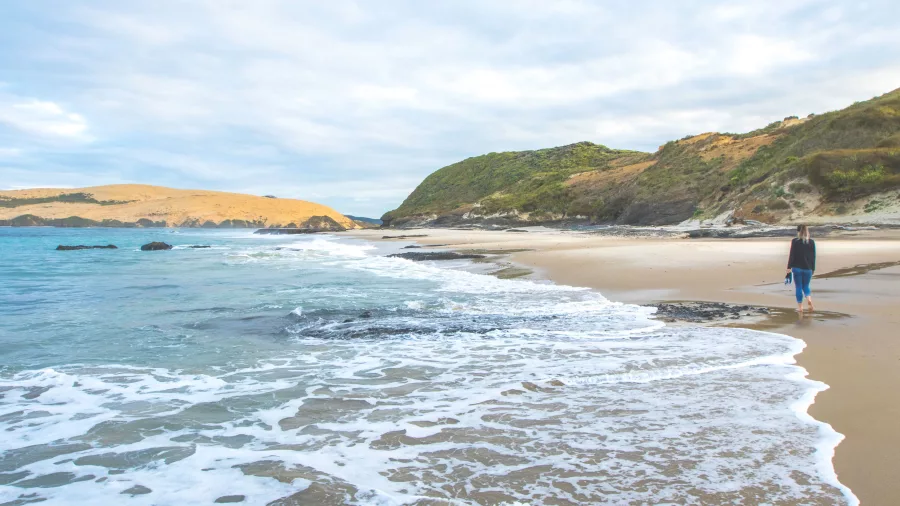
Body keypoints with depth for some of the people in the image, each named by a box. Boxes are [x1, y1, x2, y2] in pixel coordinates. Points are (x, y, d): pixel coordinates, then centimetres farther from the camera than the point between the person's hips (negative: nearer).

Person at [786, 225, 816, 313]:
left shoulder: (795, 241, -5)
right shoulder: (811, 242, 3)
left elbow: (792, 255, -8)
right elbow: (813, 256, 5)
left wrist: (789, 267, -3)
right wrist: (813, 269, 12)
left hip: (797, 268, -2)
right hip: (808, 268, 2)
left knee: (799, 287, 5)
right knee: (806, 286, 17)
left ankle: (800, 307, 6)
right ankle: (809, 300, -11)